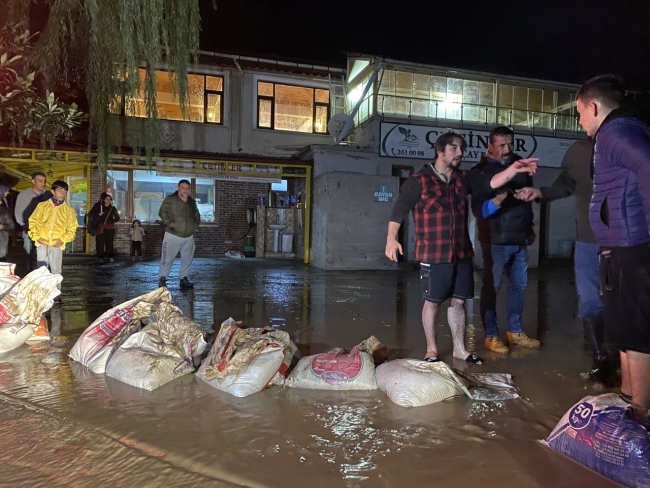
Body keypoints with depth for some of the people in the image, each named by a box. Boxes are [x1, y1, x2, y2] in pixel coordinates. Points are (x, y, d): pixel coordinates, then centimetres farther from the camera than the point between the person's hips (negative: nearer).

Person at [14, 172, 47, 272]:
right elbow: (18, 212, 5)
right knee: (28, 254, 7)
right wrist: (24, 226, -4)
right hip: (29, 230, 0)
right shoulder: (23, 194, 3)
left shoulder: (48, 195, 3)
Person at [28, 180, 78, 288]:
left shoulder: (69, 210, 6)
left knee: (56, 271, 5)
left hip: (57, 245, 0)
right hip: (42, 243, 0)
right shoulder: (42, 205, 6)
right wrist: (36, 236, -3)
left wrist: (63, 239, -7)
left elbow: (72, 228, 7)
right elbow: (33, 221, 9)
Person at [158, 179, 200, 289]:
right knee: (167, 258, -2)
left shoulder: (192, 202, 13)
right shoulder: (170, 199, -6)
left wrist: (197, 223, 10)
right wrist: (169, 223, -18)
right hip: (173, 235, -5)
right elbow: (162, 212, -7)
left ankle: (184, 278, 24)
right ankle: (162, 279, 9)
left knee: (187, 259, 11)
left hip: (189, 237, 6)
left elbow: (196, 214, 26)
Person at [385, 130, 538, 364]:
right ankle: (431, 350, 20)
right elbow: (399, 210, -5)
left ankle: (460, 349, 25)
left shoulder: (463, 179, 11)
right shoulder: (419, 181, -5)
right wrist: (391, 238, -14)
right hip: (433, 255, -5)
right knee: (433, 302, 5)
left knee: (458, 301, 12)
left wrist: (513, 169, -15)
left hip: (462, 254, 5)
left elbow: (491, 182, 1)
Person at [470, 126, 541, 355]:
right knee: (491, 287, -1)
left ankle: (515, 331, 24)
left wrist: (529, 228, 21)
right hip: (496, 240, -6)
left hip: (520, 239, 6)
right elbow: (478, 209, -15)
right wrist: (496, 201, -35)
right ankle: (491, 335, 8)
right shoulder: (480, 171, -7)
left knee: (519, 285, 11)